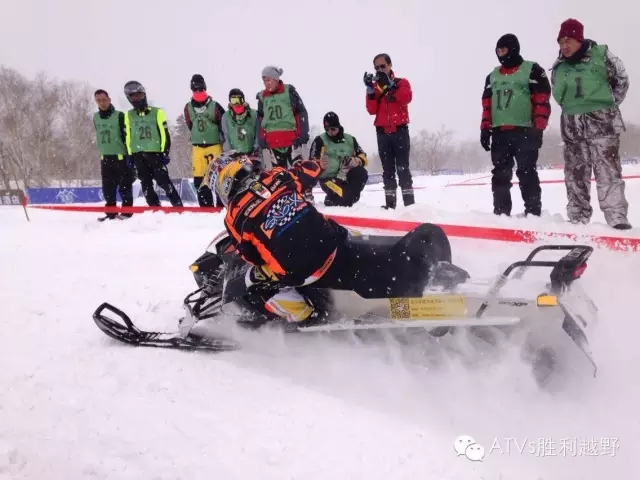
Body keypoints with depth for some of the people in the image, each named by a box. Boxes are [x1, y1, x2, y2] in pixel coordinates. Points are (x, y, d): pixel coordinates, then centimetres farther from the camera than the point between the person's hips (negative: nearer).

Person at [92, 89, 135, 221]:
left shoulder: (120, 116, -8)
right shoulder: (96, 117, 9)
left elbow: (128, 137, -10)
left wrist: (130, 155, -16)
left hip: (121, 156, -5)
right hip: (105, 157, 5)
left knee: (124, 186, -1)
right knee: (108, 188, 6)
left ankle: (127, 212, 5)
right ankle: (111, 213, 13)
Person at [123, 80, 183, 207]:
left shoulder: (156, 112, 1)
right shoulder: (128, 115, 10)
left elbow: (164, 133, -1)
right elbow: (127, 136, 12)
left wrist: (165, 152, -7)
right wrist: (129, 155, 7)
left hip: (155, 153, -4)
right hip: (138, 155, 4)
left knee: (164, 181, -9)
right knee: (146, 185, 5)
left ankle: (178, 207, -3)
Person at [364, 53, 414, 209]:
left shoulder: (402, 82, 7)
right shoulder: (374, 87, 12)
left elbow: (407, 98, -14)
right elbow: (372, 110, -1)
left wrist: (390, 85, -18)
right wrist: (370, 89, -11)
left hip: (400, 130, -3)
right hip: (382, 133, 3)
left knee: (402, 167, -8)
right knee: (388, 169, 3)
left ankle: (409, 201, -9)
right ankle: (390, 202, 5)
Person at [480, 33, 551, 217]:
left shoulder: (532, 70, 2)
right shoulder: (492, 76, 20)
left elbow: (542, 100, -5)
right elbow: (487, 104, 17)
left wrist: (538, 128, -13)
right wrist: (485, 129, 8)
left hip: (524, 131, -5)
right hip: (499, 133, 5)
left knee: (526, 173, -7)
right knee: (500, 174, 5)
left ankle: (533, 213, -4)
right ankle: (501, 212, 10)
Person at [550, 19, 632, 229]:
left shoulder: (600, 54, -5)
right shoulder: (559, 67, 7)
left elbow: (621, 79, 4)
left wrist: (609, 104, 2)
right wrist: (573, 108, 8)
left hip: (602, 122, -4)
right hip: (572, 126, 5)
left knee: (608, 170, -7)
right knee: (575, 173, 7)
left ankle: (616, 216, -3)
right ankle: (578, 217, 15)